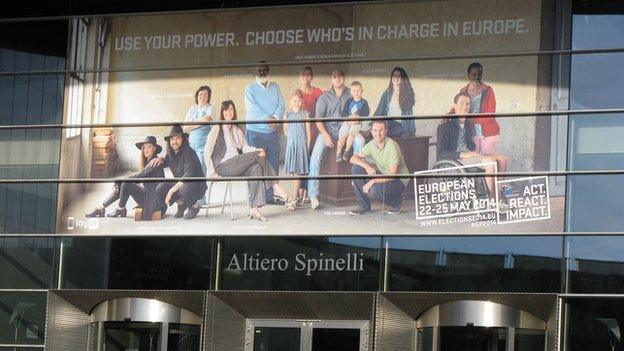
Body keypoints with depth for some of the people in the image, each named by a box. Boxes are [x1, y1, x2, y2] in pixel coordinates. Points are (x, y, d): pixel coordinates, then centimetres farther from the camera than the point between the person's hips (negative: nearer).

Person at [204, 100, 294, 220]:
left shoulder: (237, 130, 24)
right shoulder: (217, 129, 5)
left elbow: (245, 148, 9)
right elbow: (207, 153, -2)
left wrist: (257, 150, -13)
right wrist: (212, 172, -12)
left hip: (237, 166, 6)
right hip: (222, 167, -6)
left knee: (256, 168, -29)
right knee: (258, 156, -21)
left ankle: (254, 208, -38)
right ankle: (276, 186, -20)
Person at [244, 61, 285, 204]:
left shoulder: (275, 87, 11)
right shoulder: (250, 89, -1)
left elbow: (281, 105, 4)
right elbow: (253, 109, -11)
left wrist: (275, 117, -15)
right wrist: (268, 119, -16)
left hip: (272, 132, 4)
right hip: (255, 132, -4)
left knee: (273, 166, 5)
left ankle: (270, 196, 11)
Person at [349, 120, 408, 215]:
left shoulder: (392, 146, -22)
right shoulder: (371, 145, -3)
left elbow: (393, 175, -26)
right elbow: (353, 158, -2)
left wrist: (373, 181, -31)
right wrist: (367, 166, -22)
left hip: (399, 181, -6)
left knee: (374, 191, -33)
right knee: (356, 168, -10)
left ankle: (396, 202, 0)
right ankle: (363, 206, -2)